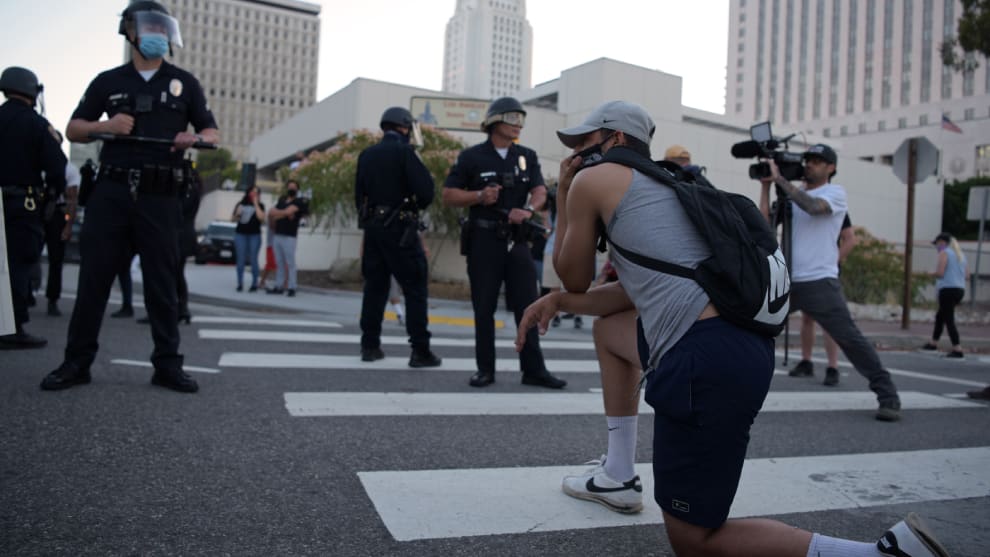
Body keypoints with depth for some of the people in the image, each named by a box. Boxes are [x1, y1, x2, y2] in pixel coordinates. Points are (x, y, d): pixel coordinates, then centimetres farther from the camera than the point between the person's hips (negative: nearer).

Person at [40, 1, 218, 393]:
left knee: (162, 283, 1)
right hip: (110, 192, 1)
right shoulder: (108, 81, 12)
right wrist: (104, 126, -7)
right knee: (94, 277, 2)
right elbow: (73, 129, 15)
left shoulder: (184, 83, 11)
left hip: (160, 198, -1)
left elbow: (212, 133, 13)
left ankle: (167, 365, 5)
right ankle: (77, 362, 10)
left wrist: (194, 139, -11)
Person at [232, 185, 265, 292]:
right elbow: (233, 219, 16)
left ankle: (254, 284, 5)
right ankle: (240, 283, 8)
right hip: (240, 234, 2)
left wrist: (256, 204, -8)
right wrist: (237, 215, -5)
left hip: (254, 235, -2)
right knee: (240, 260, 2)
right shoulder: (241, 204, 11)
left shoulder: (260, 205, 5)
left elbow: (261, 217, -13)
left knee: (253, 260, -2)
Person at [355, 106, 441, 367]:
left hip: (373, 228, 6)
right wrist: (415, 206, 5)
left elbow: (359, 194, 13)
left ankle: (370, 345, 14)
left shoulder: (366, 155, 10)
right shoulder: (404, 152, -8)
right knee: (415, 287, -2)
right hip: (399, 229, -6)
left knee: (375, 286, 12)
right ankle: (420, 351, -4)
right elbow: (426, 191, -15)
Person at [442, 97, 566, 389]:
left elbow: (540, 191, 1)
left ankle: (534, 370, 6)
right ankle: (485, 369, 13)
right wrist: (479, 196, -17)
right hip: (484, 240, -3)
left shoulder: (527, 156, 11)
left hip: (517, 239, 3)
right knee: (484, 308, 3)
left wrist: (528, 209, -20)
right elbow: (448, 195, 0)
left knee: (528, 305, 0)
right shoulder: (472, 157, 2)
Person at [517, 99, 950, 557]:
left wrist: (563, 196, 24)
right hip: (744, 344, 10)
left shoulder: (592, 180, 2)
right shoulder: (665, 185, 27)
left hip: (707, 364, -10)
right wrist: (557, 300, 17)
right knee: (608, 327, 34)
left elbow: (573, 279, 15)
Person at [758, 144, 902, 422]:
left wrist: (780, 178, -18)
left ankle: (888, 397, 2)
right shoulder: (792, 196, 15)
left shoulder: (835, 192, -1)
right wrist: (766, 186, 2)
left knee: (851, 339, -7)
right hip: (786, 282, 5)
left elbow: (813, 206, -23)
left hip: (820, 283, -5)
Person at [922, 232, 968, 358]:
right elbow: (967, 276, 18)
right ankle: (933, 343, 34)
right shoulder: (960, 255, 18)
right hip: (960, 290, 9)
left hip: (948, 290, -9)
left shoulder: (944, 253, -7)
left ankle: (957, 350, -15)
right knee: (940, 316, 22)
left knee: (949, 320, -9)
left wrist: (934, 274, 4)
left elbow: (939, 273, -17)